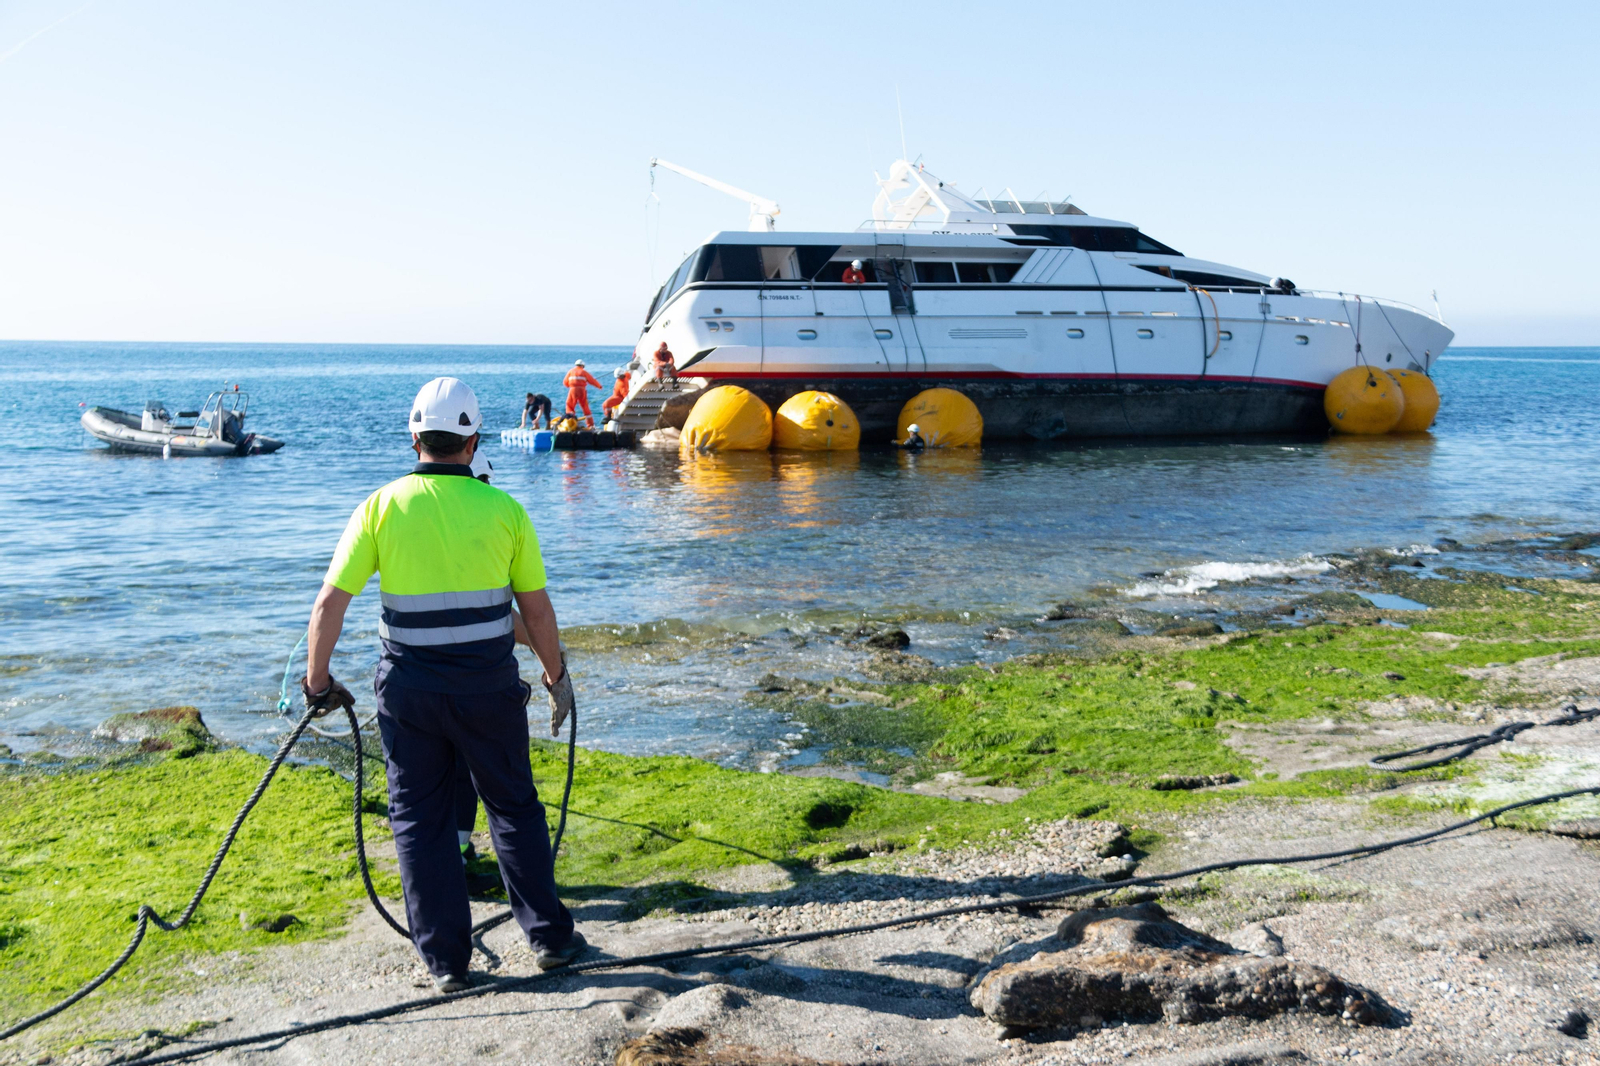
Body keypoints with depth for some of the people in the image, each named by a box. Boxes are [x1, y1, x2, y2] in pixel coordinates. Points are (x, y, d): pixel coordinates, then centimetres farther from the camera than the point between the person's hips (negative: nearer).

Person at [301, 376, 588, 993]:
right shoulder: (504, 509, -4)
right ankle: (549, 937, 23)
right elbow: (537, 610, 1)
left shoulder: (381, 506, -4)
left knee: (419, 819, 13)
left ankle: (445, 959, 18)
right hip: (490, 688, 0)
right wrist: (557, 676, 15)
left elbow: (329, 604, -7)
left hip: (409, 689, 0)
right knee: (514, 808, 16)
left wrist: (317, 681, 6)